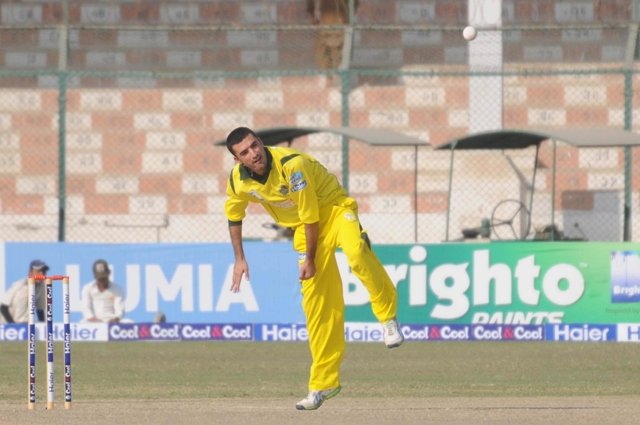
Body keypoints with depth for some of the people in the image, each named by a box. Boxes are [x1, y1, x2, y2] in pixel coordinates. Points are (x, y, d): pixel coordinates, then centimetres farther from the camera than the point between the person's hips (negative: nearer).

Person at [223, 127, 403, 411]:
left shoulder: (291, 165, -28)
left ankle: (387, 314, -27)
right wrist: (239, 259, 12)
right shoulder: (238, 181, -10)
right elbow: (233, 216, 13)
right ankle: (324, 383, 9)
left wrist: (310, 260, -13)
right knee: (317, 304, 2)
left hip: (334, 209, -5)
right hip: (304, 228, 5)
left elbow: (311, 217, -20)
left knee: (355, 250, -40)